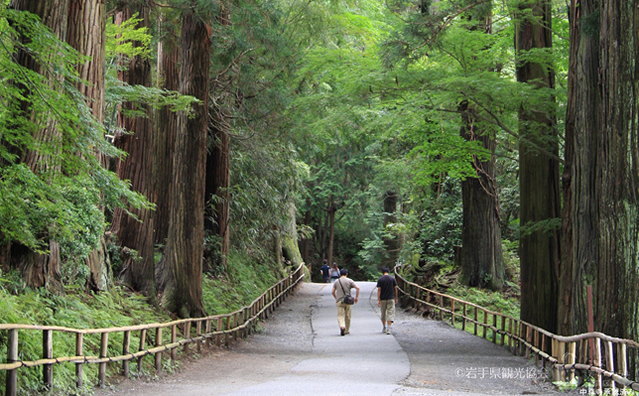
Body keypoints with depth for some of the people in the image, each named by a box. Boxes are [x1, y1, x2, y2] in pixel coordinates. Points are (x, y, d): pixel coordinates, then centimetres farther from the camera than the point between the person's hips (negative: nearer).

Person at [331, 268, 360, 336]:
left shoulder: (336, 282, 6)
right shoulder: (349, 281, 1)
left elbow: (333, 292, 7)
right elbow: (357, 288, -7)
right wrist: (357, 297, 2)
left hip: (339, 301, 0)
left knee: (340, 315, -2)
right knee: (348, 316, 11)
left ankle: (342, 326, -29)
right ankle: (347, 330, 20)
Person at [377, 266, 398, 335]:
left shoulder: (380, 280, -3)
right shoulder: (392, 279, 0)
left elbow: (379, 290, -7)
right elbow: (395, 289, 3)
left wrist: (378, 300, -7)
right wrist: (396, 298, 13)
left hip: (383, 299, 0)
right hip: (391, 298, 0)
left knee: (383, 314, 15)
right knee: (390, 314, -3)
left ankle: (384, 328, 26)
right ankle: (388, 329, -13)